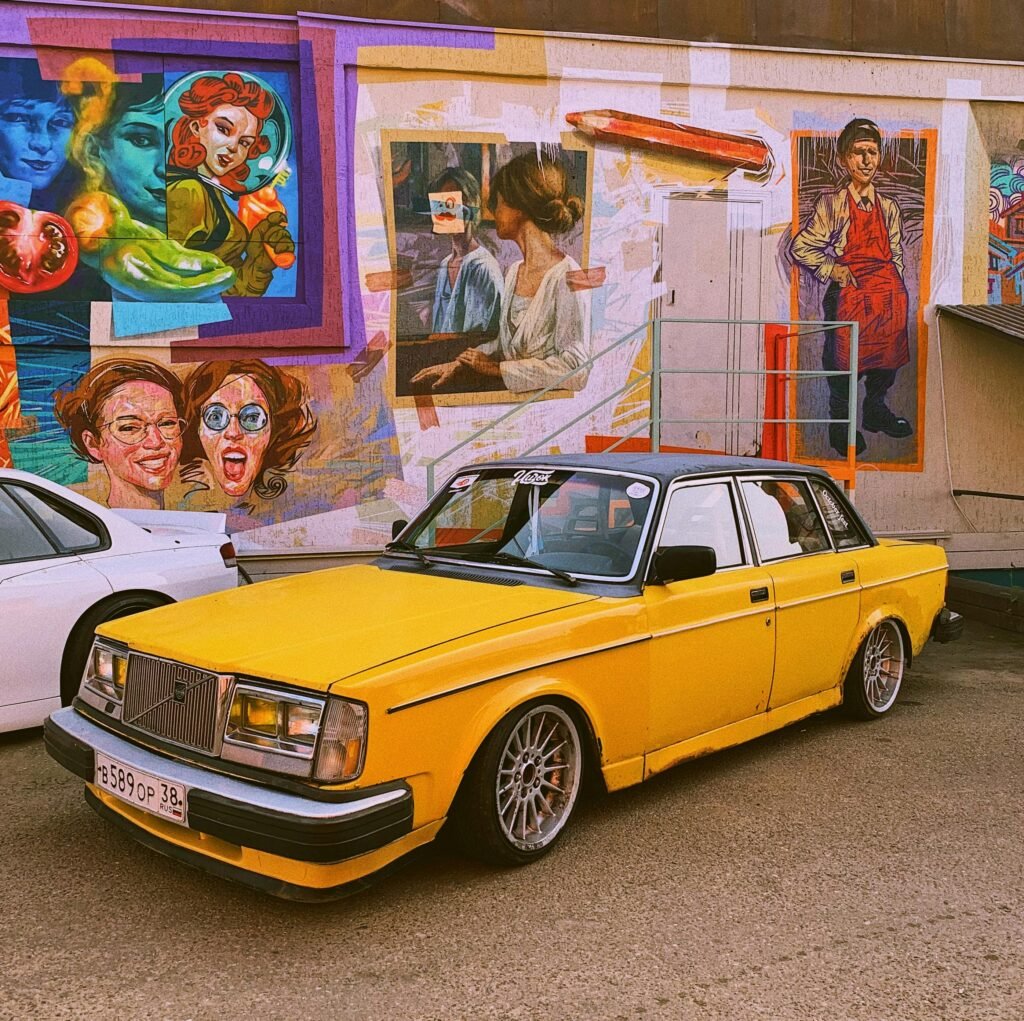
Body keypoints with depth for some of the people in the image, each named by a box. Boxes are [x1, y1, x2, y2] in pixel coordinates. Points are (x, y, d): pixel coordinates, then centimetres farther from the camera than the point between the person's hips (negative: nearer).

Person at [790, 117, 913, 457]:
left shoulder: (889, 207, 11)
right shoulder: (832, 204, -3)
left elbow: (896, 254, 17)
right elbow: (799, 247, -4)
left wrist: (896, 291, 7)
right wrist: (831, 269, -10)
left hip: (889, 296, 5)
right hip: (849, 295, -5)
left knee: (889, 355, 12)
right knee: (844, 362, 2)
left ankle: (876, 410, 34)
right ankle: (840, 421, 20)